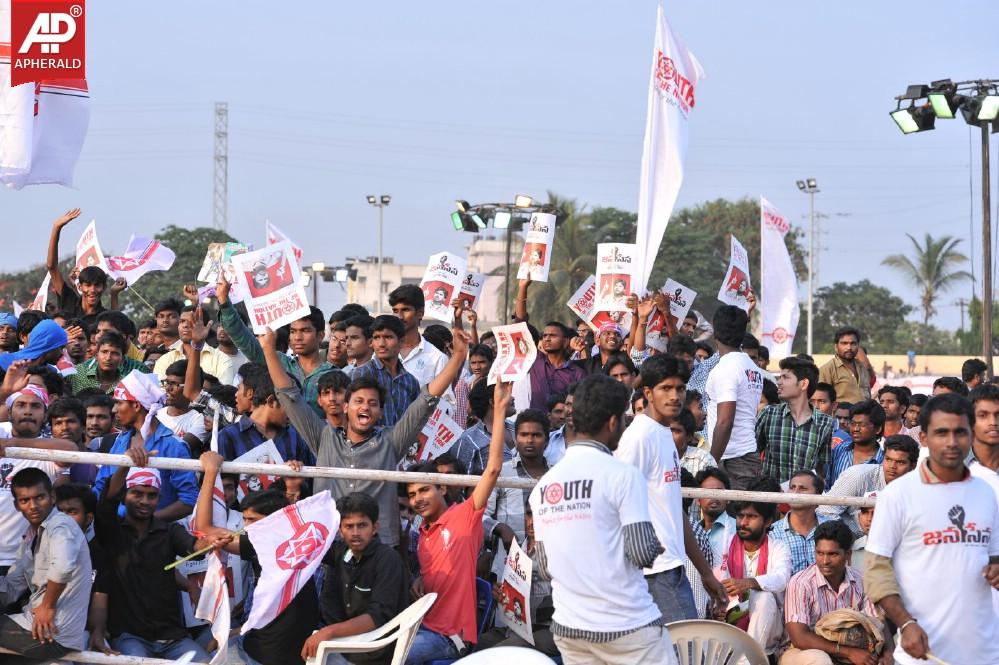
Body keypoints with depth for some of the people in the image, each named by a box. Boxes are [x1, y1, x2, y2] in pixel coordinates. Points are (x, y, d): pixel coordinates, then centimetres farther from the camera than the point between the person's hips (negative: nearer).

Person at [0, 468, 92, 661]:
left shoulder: (60, 526, -14)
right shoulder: (30, 539, 16)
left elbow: (62, 567, -35)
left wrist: (48, 606, -22)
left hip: (52, 635, -9)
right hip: (40, 625, 9)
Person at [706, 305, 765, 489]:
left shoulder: (725, 369, -13)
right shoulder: (753, 367, 15)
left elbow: (725, 422, -19)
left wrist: (712, 463, -15)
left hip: (731, 460, -9)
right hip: (751, 454, 9)